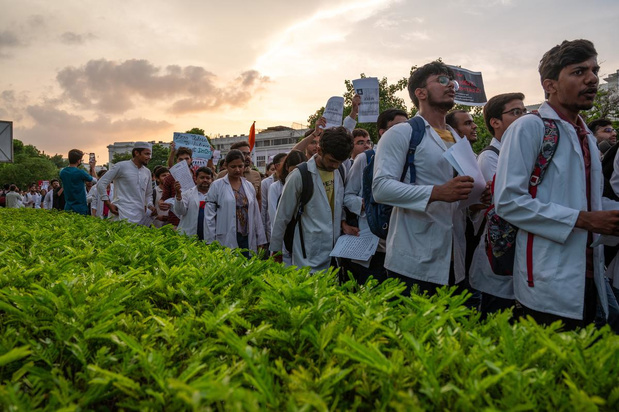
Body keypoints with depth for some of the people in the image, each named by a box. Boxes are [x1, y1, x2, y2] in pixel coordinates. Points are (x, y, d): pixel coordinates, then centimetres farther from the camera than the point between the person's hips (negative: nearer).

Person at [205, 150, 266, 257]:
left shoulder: (249, 186, 12)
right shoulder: (217, 186, 0)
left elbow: (256, 215, 14)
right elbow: (209, 216, -2)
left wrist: (260, 240, 12)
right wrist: (211, 243, -5)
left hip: (248, 239, 4)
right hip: (226, 241, -3)